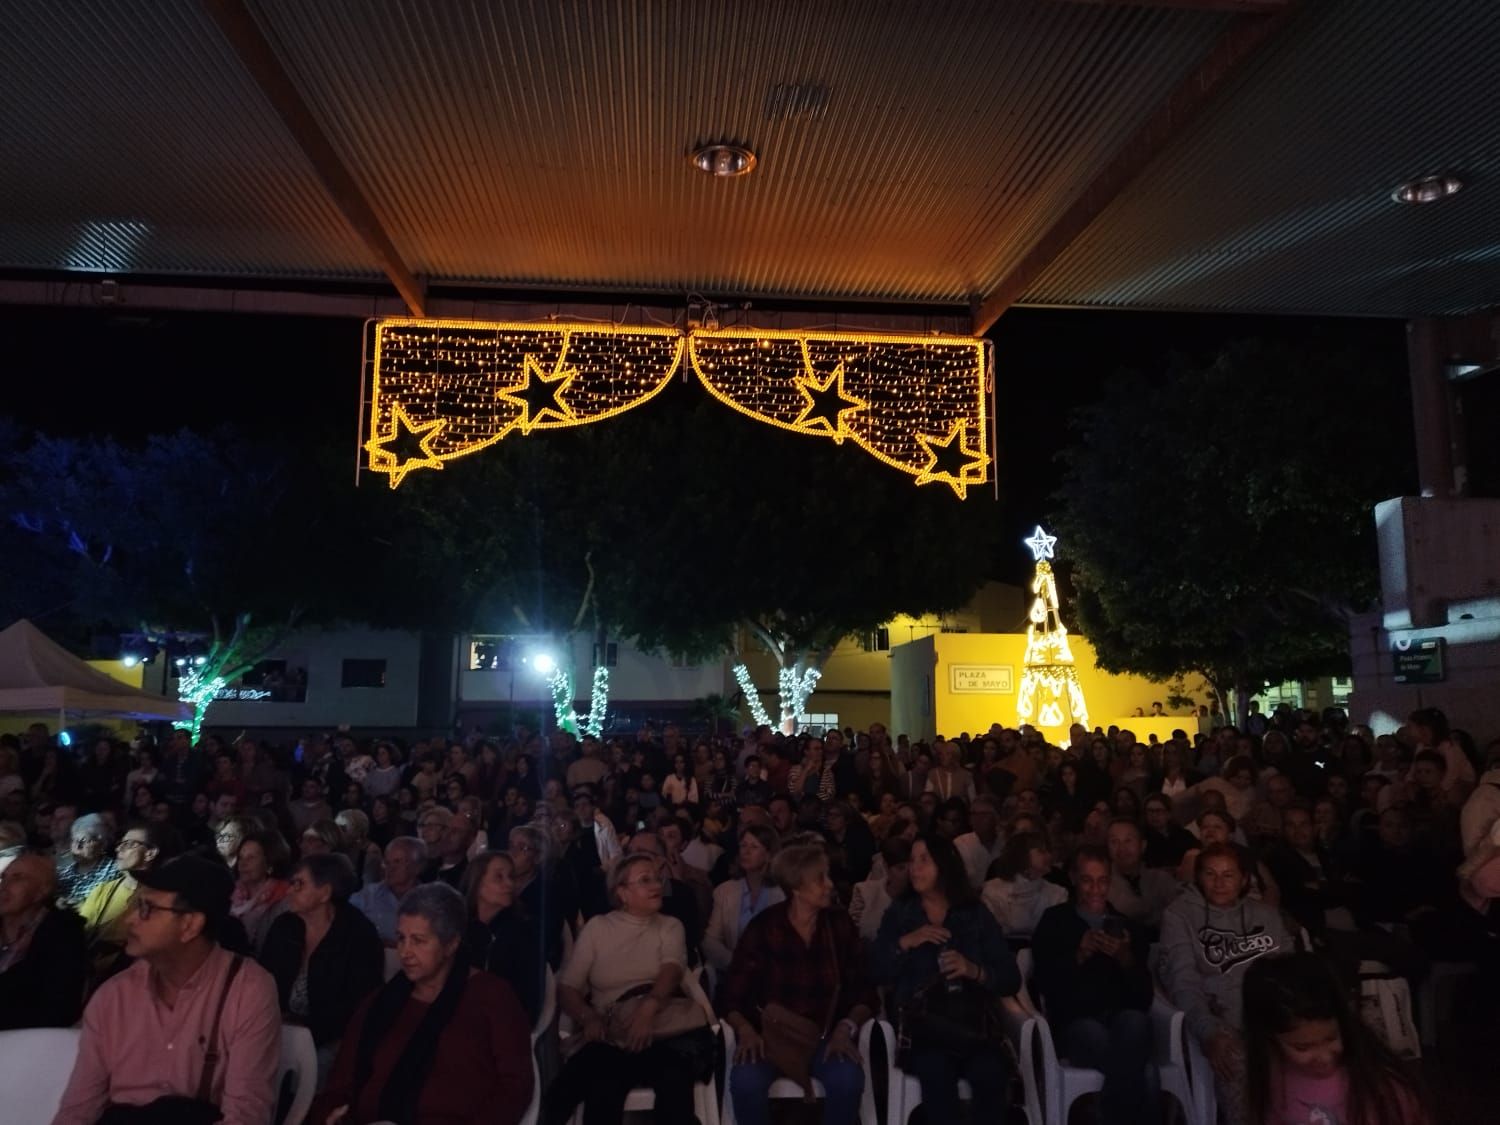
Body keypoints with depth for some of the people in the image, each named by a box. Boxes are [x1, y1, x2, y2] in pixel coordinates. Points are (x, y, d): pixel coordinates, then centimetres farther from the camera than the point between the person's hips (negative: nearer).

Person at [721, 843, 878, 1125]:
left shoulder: (840, 926, 1)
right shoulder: (763, 928, -5)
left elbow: (863, 993, 3)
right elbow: (731, 997, -4)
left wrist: (846, 1028, -16)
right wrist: (746, 1030, -23)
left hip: (823, 1036, 2)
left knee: (848, 1079, -31)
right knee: (746, 1082, -32)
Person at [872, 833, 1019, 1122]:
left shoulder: (977, 915, 12)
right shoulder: (899, 913, 13)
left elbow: (1012, 980, 5)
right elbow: (876, 971, 2)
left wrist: (975, 971, -13)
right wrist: (905, 943, -11)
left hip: (970, 1024, 1)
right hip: (917, 1027, -1)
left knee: (989, 1071, -32)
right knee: (936, 1069, -34)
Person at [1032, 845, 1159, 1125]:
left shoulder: (1128, 926, 17)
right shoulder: (1054, 921, 11)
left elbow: (1144, 998, 7)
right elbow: (1047, 985, -1)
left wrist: (1126, 959, -11)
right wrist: (1079, 955, -14)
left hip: (1123, 1021, 3)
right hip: (1074, 1024, -3)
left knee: (1134, 1021, -37)